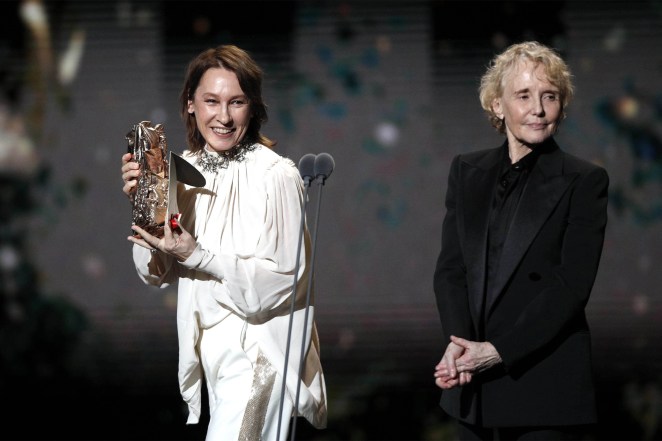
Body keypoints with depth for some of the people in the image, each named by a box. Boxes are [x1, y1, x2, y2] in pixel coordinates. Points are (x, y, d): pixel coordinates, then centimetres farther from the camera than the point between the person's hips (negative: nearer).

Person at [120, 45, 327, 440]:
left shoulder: (277, 175, -15)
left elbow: (282, 279, -15)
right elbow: (158, 275, 7)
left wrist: (197, 256, -23)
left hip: (259, 351, -6)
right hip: (210, 345, 6)